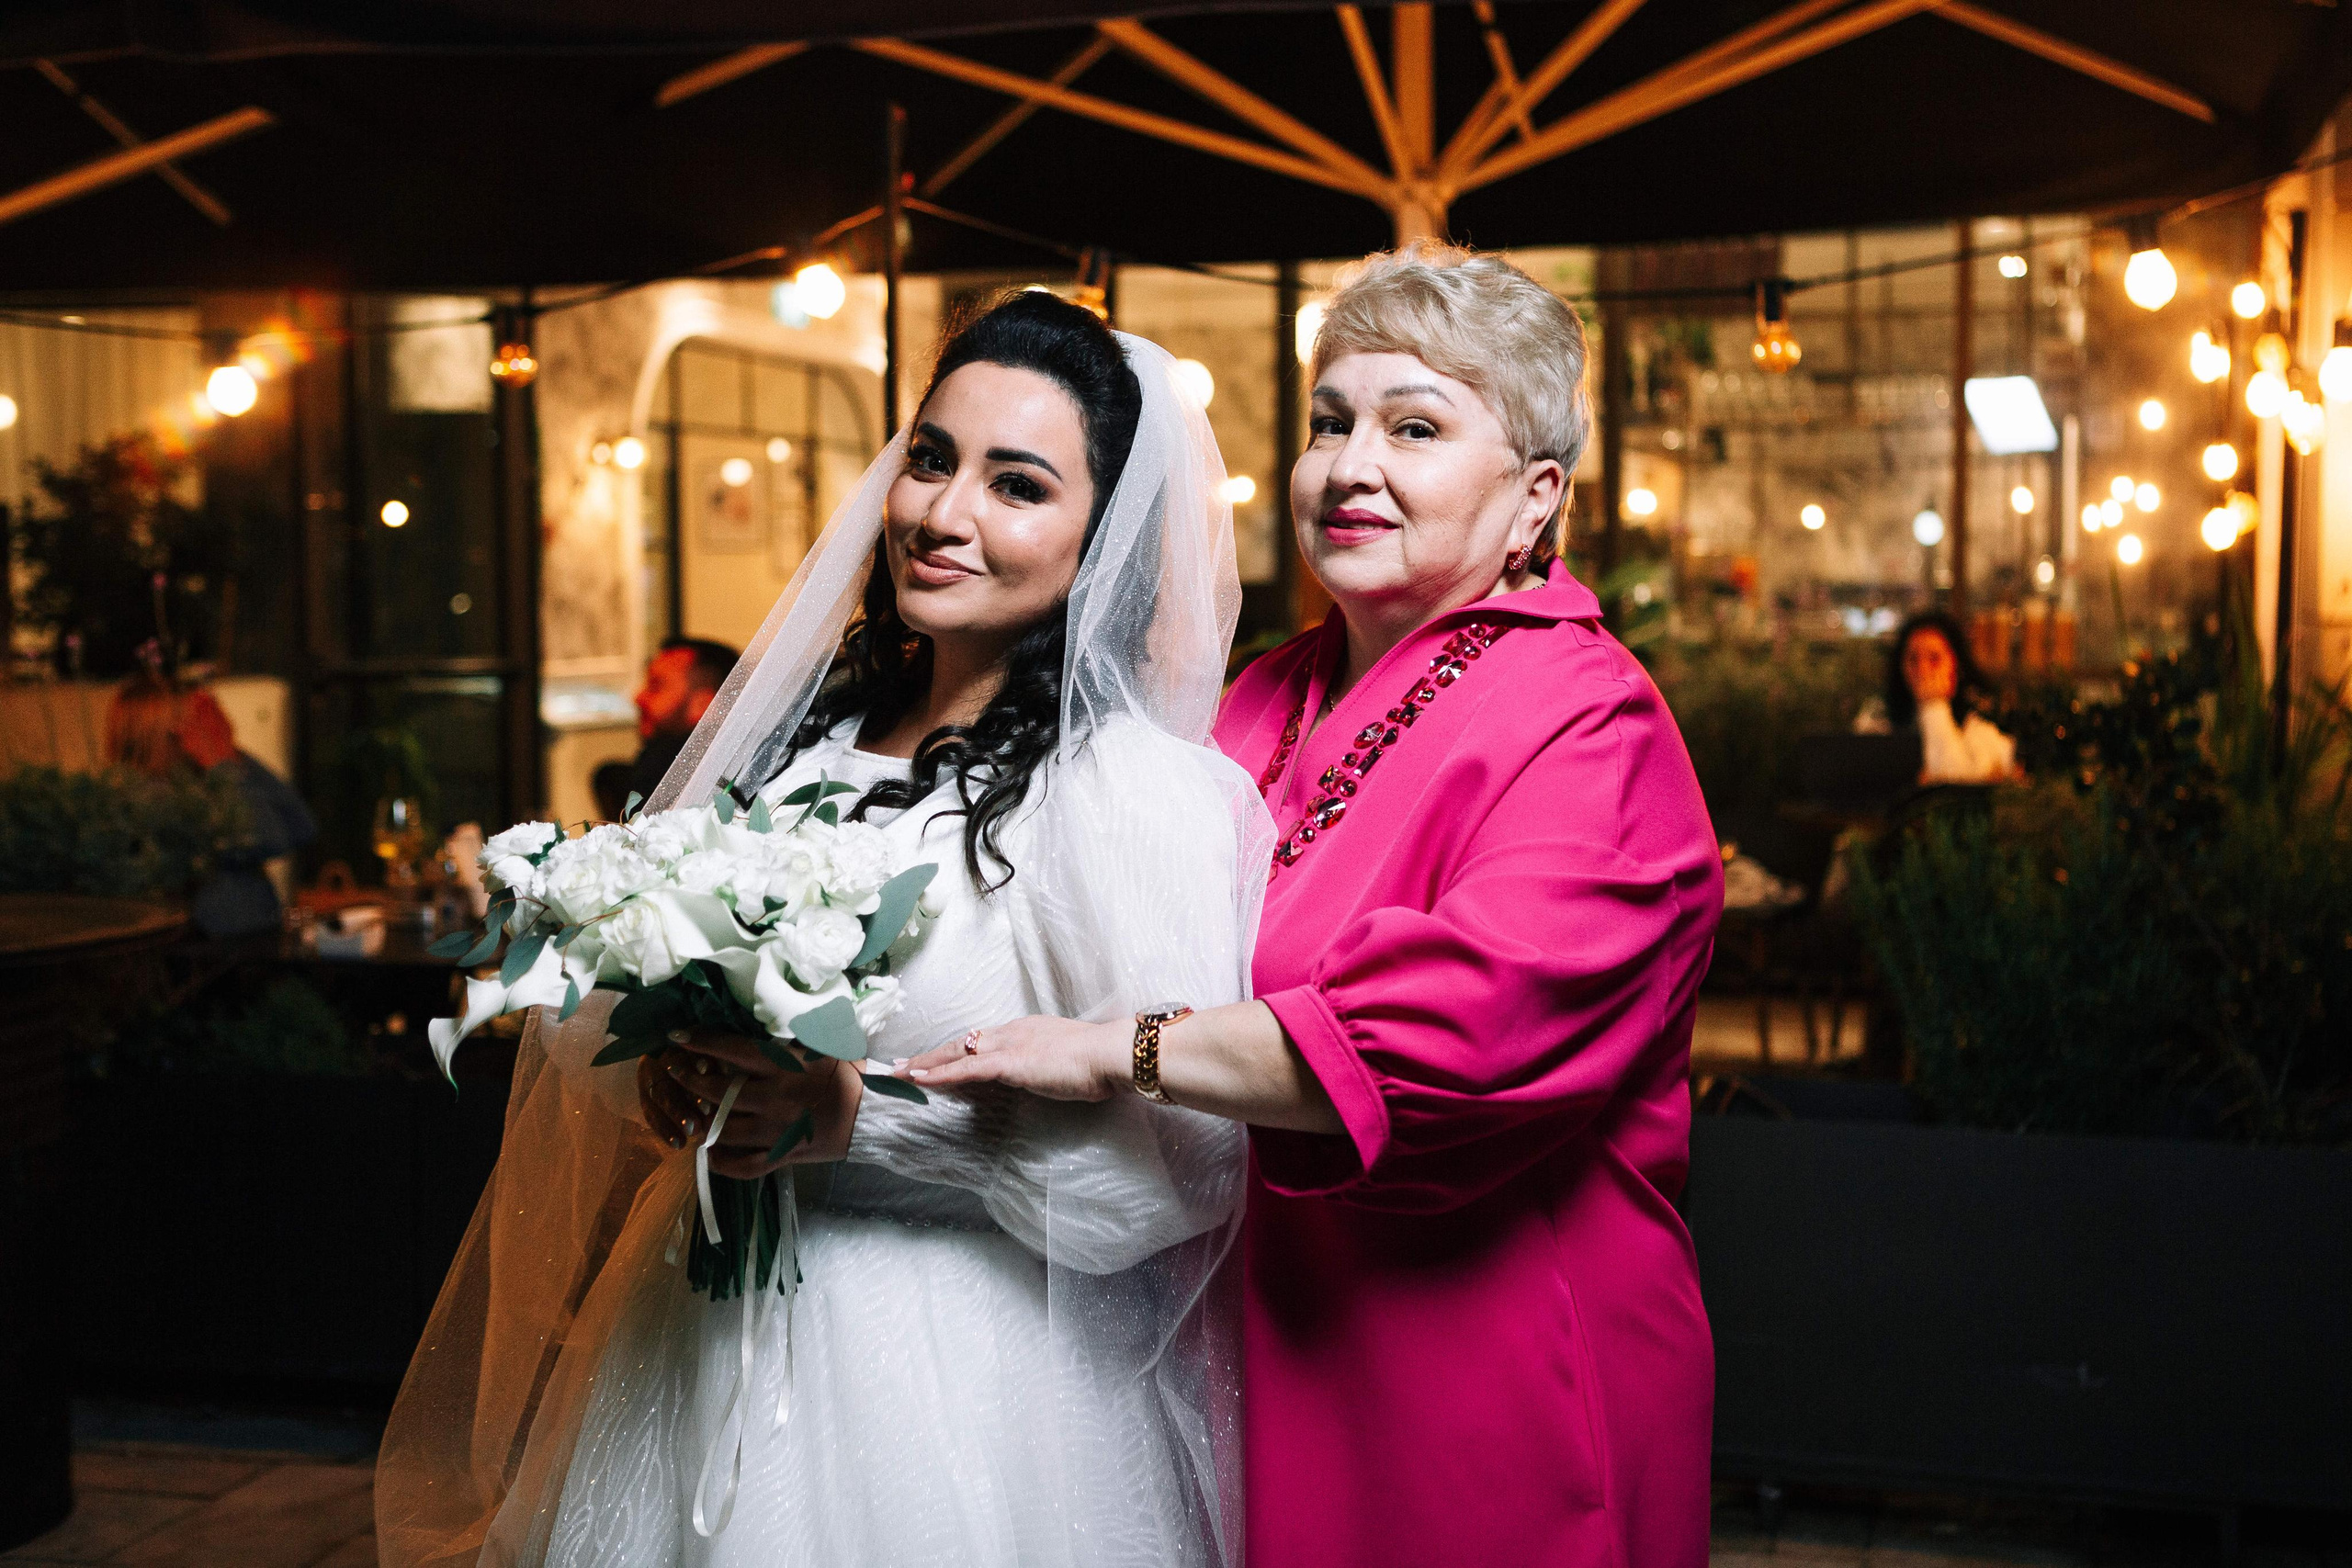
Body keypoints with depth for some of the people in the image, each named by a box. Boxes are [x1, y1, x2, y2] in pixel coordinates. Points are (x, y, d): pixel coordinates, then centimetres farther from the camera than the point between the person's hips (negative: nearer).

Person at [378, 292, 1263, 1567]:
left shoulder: (1134, 785, -15)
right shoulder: (800, 738, 5)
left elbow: (1178, 1150, -21)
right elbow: (602, 1015, 12)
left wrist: (860, 1119, -24)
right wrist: (666, 1091, -10)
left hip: (953, 1390, -6)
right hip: (702, 1341, 6)